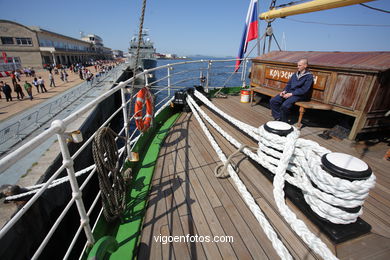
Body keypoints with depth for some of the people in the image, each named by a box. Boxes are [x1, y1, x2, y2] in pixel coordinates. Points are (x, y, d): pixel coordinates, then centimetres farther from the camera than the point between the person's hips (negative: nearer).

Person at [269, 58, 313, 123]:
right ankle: (278, 118, -9)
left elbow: (304, 90, -12)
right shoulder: (295, 75, 18)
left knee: (284, 105, -34)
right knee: (273, 101, -14)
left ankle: (284, 122, -12)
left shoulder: (309, 76, -2)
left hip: (299, 95, -7)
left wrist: (291, 94, -19)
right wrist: (284, 91, -2)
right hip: (289, 92, 7)